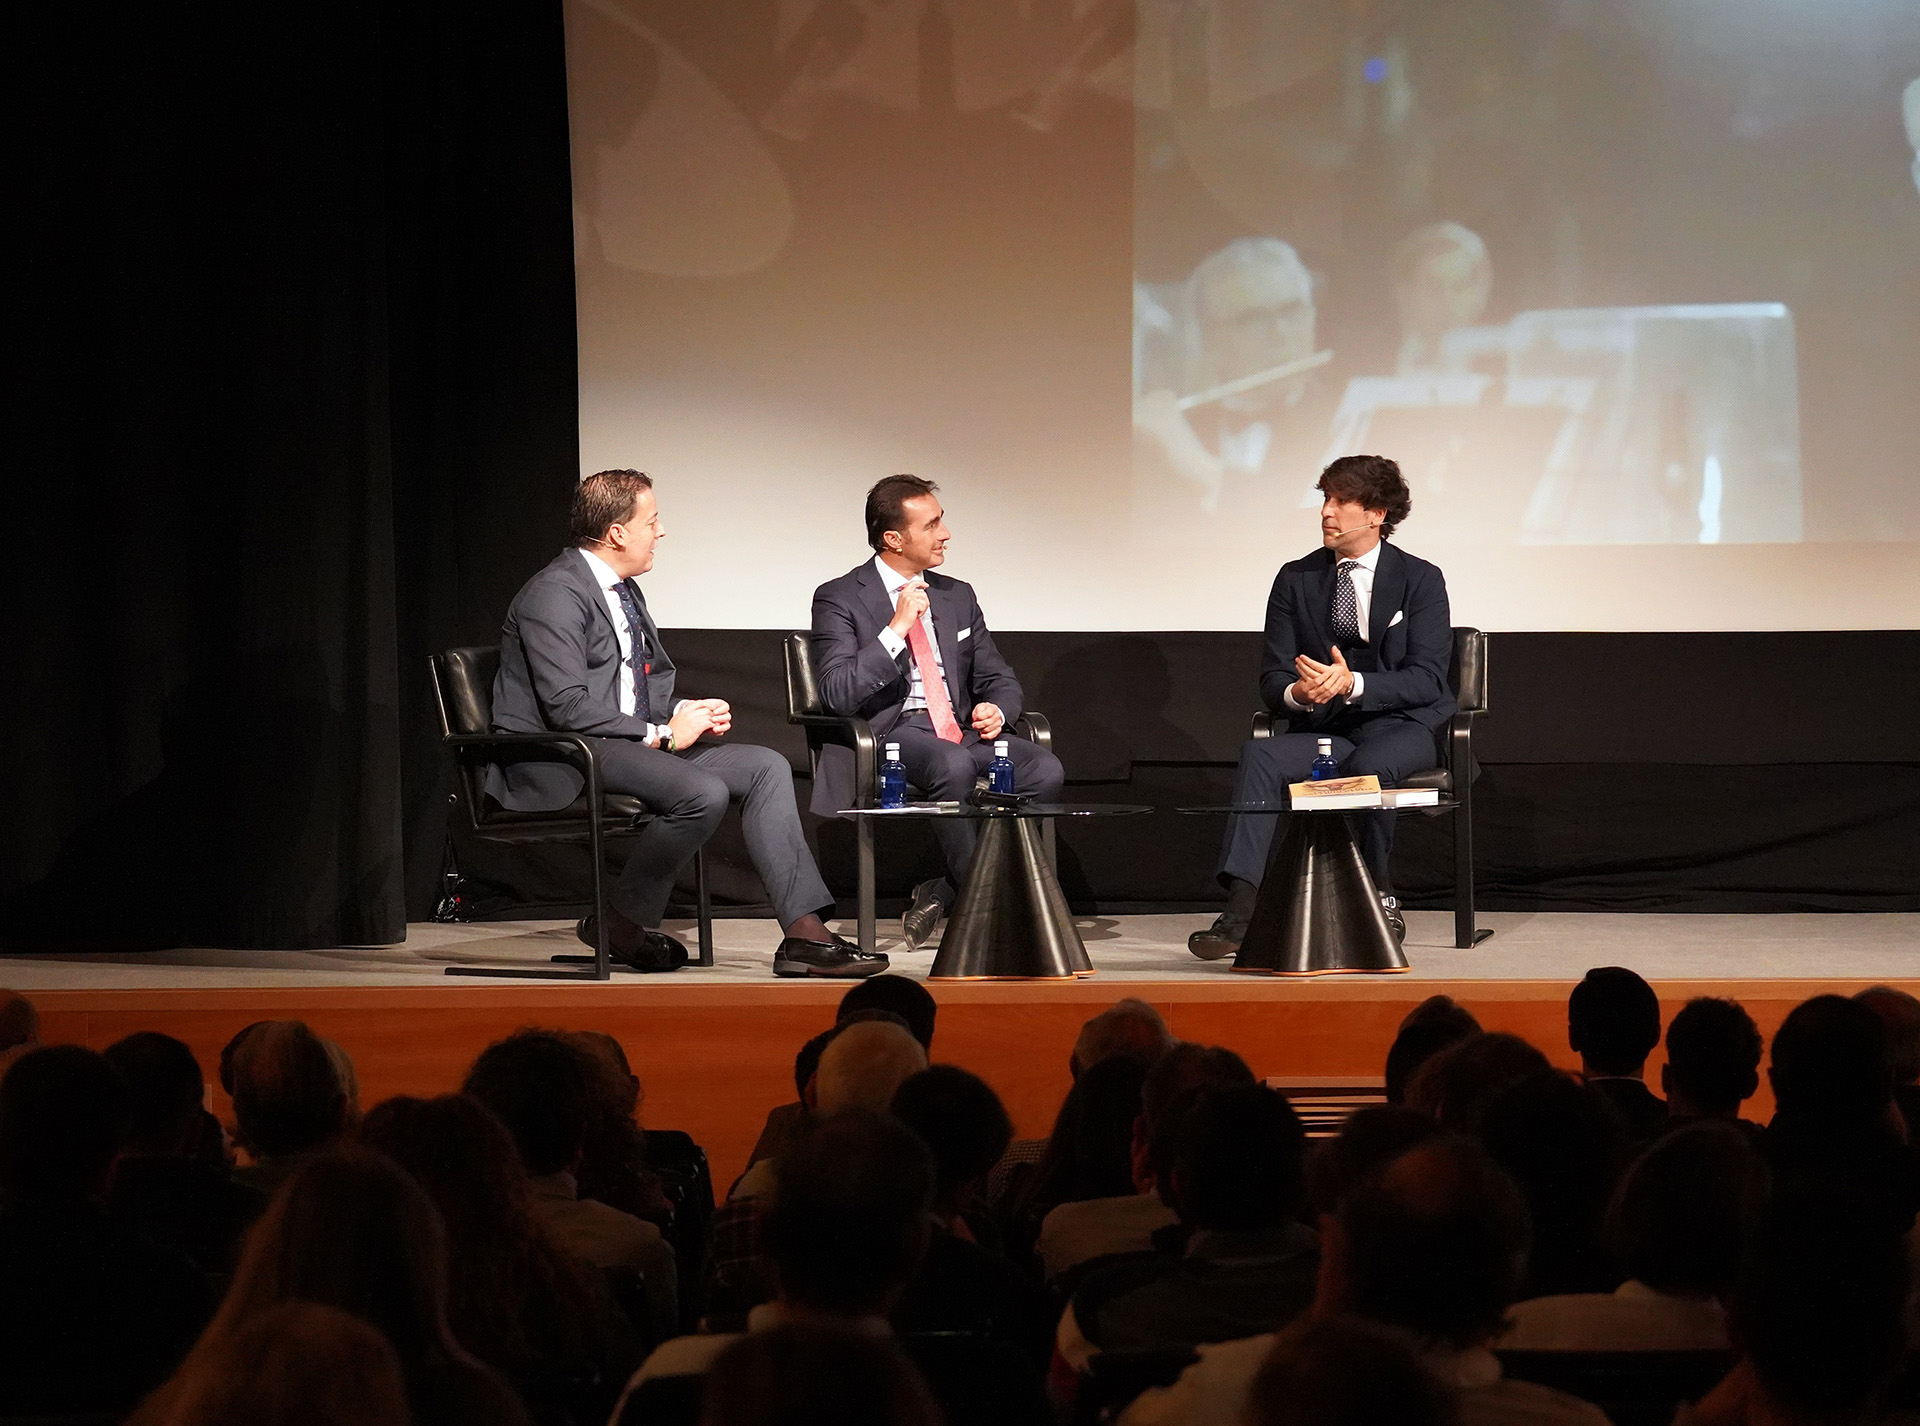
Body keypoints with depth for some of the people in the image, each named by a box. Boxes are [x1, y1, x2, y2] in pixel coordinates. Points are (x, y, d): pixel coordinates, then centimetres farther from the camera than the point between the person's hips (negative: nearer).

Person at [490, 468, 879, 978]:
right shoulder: (555, 594, -14)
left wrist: (687, 712, 3)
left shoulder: (625, 591, 18)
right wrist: (662, 734, -16)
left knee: (766, 766, -5)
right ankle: (618, 922, -11)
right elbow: (568, 708, -22)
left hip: (633, 745, 10)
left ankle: (804, 933, -13)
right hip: (553, 766, -10)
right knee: (704, 793, -31)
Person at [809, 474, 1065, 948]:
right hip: (890, 733, -6)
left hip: (961, 731, 6)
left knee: (1045, 770, -24)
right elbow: (838, 694, -11)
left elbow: (999, 678, 22)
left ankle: (944, 891, -15)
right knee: (953, 764, -39)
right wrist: (896, 629, -17)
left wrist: (997, 709, -3)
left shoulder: (957, 597, 20)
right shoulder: (840, 599, 1)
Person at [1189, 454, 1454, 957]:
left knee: (1365, 765, -38)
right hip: (1322, 728, 3)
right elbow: (1272, 679, 6)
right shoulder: (1296, 580, 10)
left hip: (1400, 727, -3)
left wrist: (1352, 684, -26)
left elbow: (1426, 680, -9)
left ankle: (1380, 898, -15)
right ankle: (1239, 910, -41)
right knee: (1259, 754, -29)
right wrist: (1297, 693, -20)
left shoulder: (1420, 580, 1)